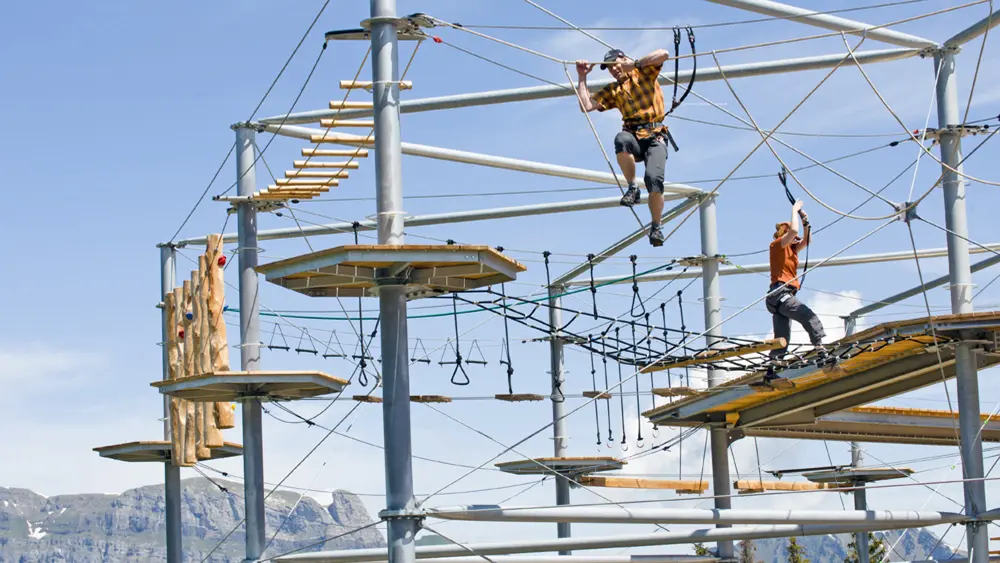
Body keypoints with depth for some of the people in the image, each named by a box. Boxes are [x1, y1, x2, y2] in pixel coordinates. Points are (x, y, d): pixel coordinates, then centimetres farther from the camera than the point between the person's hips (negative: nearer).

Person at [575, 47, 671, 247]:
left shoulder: (644, 72, 13)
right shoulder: (612, 90, 23)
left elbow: (664, 54, -5)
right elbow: (586, 106, 11)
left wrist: (635, 64, -7)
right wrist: (582, 77, 12)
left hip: (655, 136, -3)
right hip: (633, 136, 3)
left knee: (654, 178, -26)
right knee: (621, 139, -38)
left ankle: (656, 227, -8)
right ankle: (632, 188, -22)